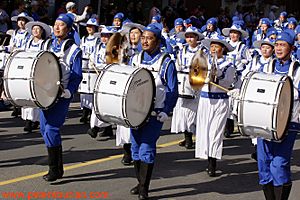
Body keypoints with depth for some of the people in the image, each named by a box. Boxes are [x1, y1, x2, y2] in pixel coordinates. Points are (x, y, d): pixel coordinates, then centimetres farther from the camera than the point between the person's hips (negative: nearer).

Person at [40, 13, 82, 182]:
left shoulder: (74, 50, -4)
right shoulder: (48, 45, 13)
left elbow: (77, 76, -7)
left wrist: (67, 91, -20)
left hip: (62, 95, -6)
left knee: (51, 129, -13)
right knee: (45, 129, 7)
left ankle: (54, 169, -1)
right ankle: (58, 168, 19)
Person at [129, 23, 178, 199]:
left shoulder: (166, 62, -5)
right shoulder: (135, 59, 9)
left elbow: (173, 91, -5)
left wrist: (166, 111, -14)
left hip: (155, 113, -5)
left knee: (146, 149, -9)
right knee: (136, 148, 9)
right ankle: (140, 183, 23)